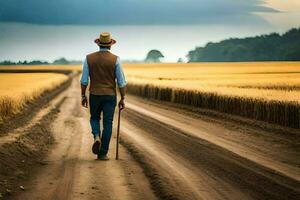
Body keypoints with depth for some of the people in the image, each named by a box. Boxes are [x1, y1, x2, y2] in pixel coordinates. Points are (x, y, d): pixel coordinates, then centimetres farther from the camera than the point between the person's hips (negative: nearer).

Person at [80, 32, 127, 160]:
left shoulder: (89, 58, -3)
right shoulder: (115, 59, -8)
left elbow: (84, 80, -2)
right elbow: (121, 82, -7)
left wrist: (83, 96, 9)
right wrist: (123, 99, 1)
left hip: (95, 95, 1)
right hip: (110, 96, -1)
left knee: (94, 118, 22)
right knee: (107, 124, 5)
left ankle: (97, 137, -7)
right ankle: (103, 153, 3)